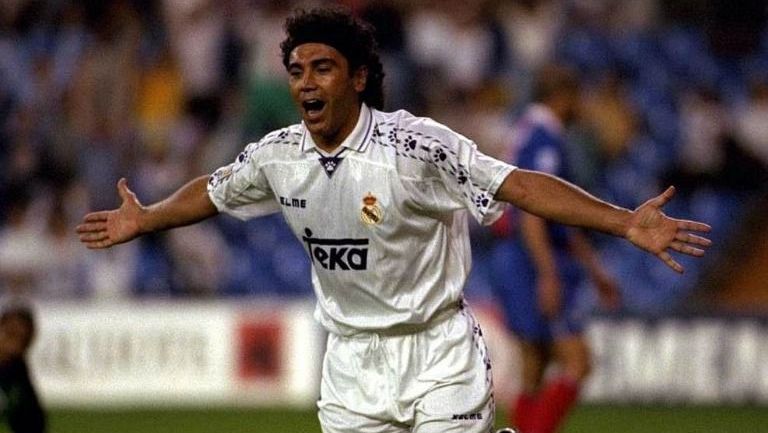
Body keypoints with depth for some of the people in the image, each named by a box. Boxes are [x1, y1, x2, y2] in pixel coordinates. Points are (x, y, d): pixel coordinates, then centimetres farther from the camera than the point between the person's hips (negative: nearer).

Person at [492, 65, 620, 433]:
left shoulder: (531, 134, 20)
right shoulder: (543, 141, -12)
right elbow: (530, 212, -23)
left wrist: (595, 269, 30)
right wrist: (548, 276, -27)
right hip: (538, 265, -10)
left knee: (534, 372, 8)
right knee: (576, 364, -12)